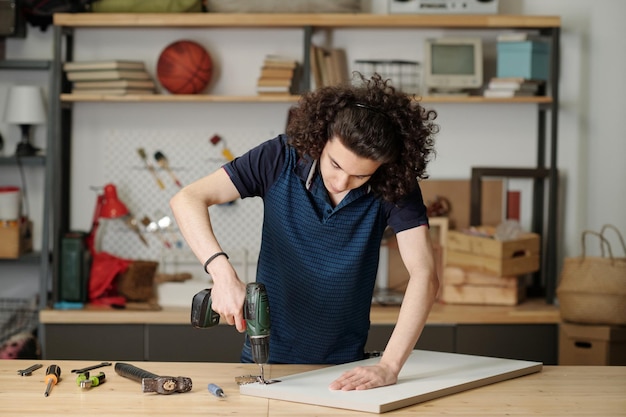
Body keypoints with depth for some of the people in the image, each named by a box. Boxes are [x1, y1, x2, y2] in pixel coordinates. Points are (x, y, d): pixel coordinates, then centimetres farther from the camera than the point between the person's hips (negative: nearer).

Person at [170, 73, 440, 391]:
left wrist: (388, 367, -34)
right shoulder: (280, 159, -15)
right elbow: (187, 200, -17)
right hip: (267, 357, -2)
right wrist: (222, 272, -34)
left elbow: (424, 275, -22)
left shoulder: (395, 185, -16)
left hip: (345, 366, 2)